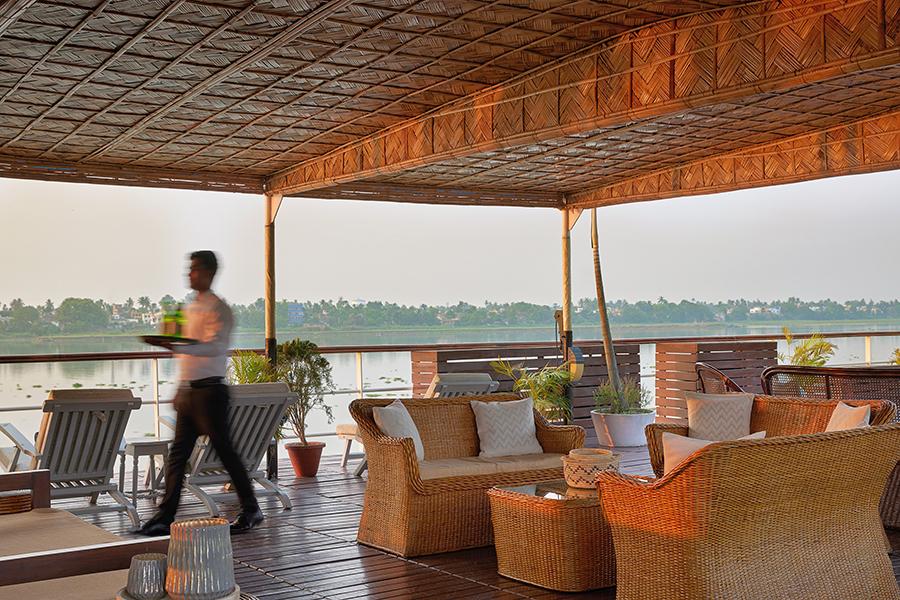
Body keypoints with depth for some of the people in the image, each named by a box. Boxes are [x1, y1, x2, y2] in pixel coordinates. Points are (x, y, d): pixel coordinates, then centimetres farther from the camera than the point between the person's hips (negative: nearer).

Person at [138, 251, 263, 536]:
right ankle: (165, 517, 9)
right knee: (178, 453, 6)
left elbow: (215, 347, -24)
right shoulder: (191, 308, 18)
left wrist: (179, 347, -38)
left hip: (210, 390, -8)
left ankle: (251, 511, 10)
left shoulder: (218, 309, -10)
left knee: (224, 449, -3)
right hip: (188, 391, 8)